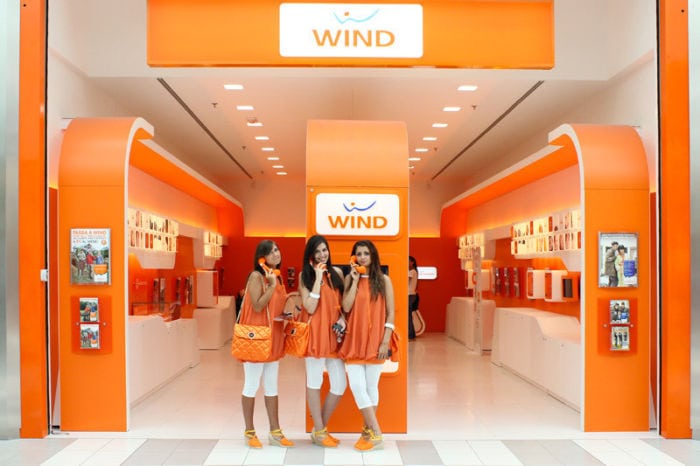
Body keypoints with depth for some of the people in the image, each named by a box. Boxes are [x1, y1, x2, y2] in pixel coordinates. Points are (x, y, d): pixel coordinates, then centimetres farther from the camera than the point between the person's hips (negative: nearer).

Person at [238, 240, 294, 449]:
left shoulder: (277, 276, 11)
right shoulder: (256, 276, -14)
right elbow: (257, 306, -20)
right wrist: (272, 285, -20)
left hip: (273, 337, 8)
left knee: (272, 386, 12)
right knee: (251, 386, 3)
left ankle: (275, 432, 19)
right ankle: (249, 432, 15)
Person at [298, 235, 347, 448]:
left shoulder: (337, 272, 9)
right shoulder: (305, 275, -1)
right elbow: (310, 308, -12)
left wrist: (342, 318, -3)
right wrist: (318, 277, -12)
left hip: (334, 334, 4)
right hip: (315, 334, -4)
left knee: (340, 385, 4)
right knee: (314, 382, 4)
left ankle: (320, 427, 21)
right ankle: (319, 432, 16)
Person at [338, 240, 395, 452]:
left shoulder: (383, 280, 1)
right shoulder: (349, 278, 6)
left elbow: (391, 313, 0)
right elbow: (346, 307, -7)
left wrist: (386, 341, -8)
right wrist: (355, 281, -8)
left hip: (375, 341, -2)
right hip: (354, 340, 2)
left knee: (371, 387, 4)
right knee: (357, 386, -5)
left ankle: (368, 431, 14)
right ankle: (376, 434, 3)